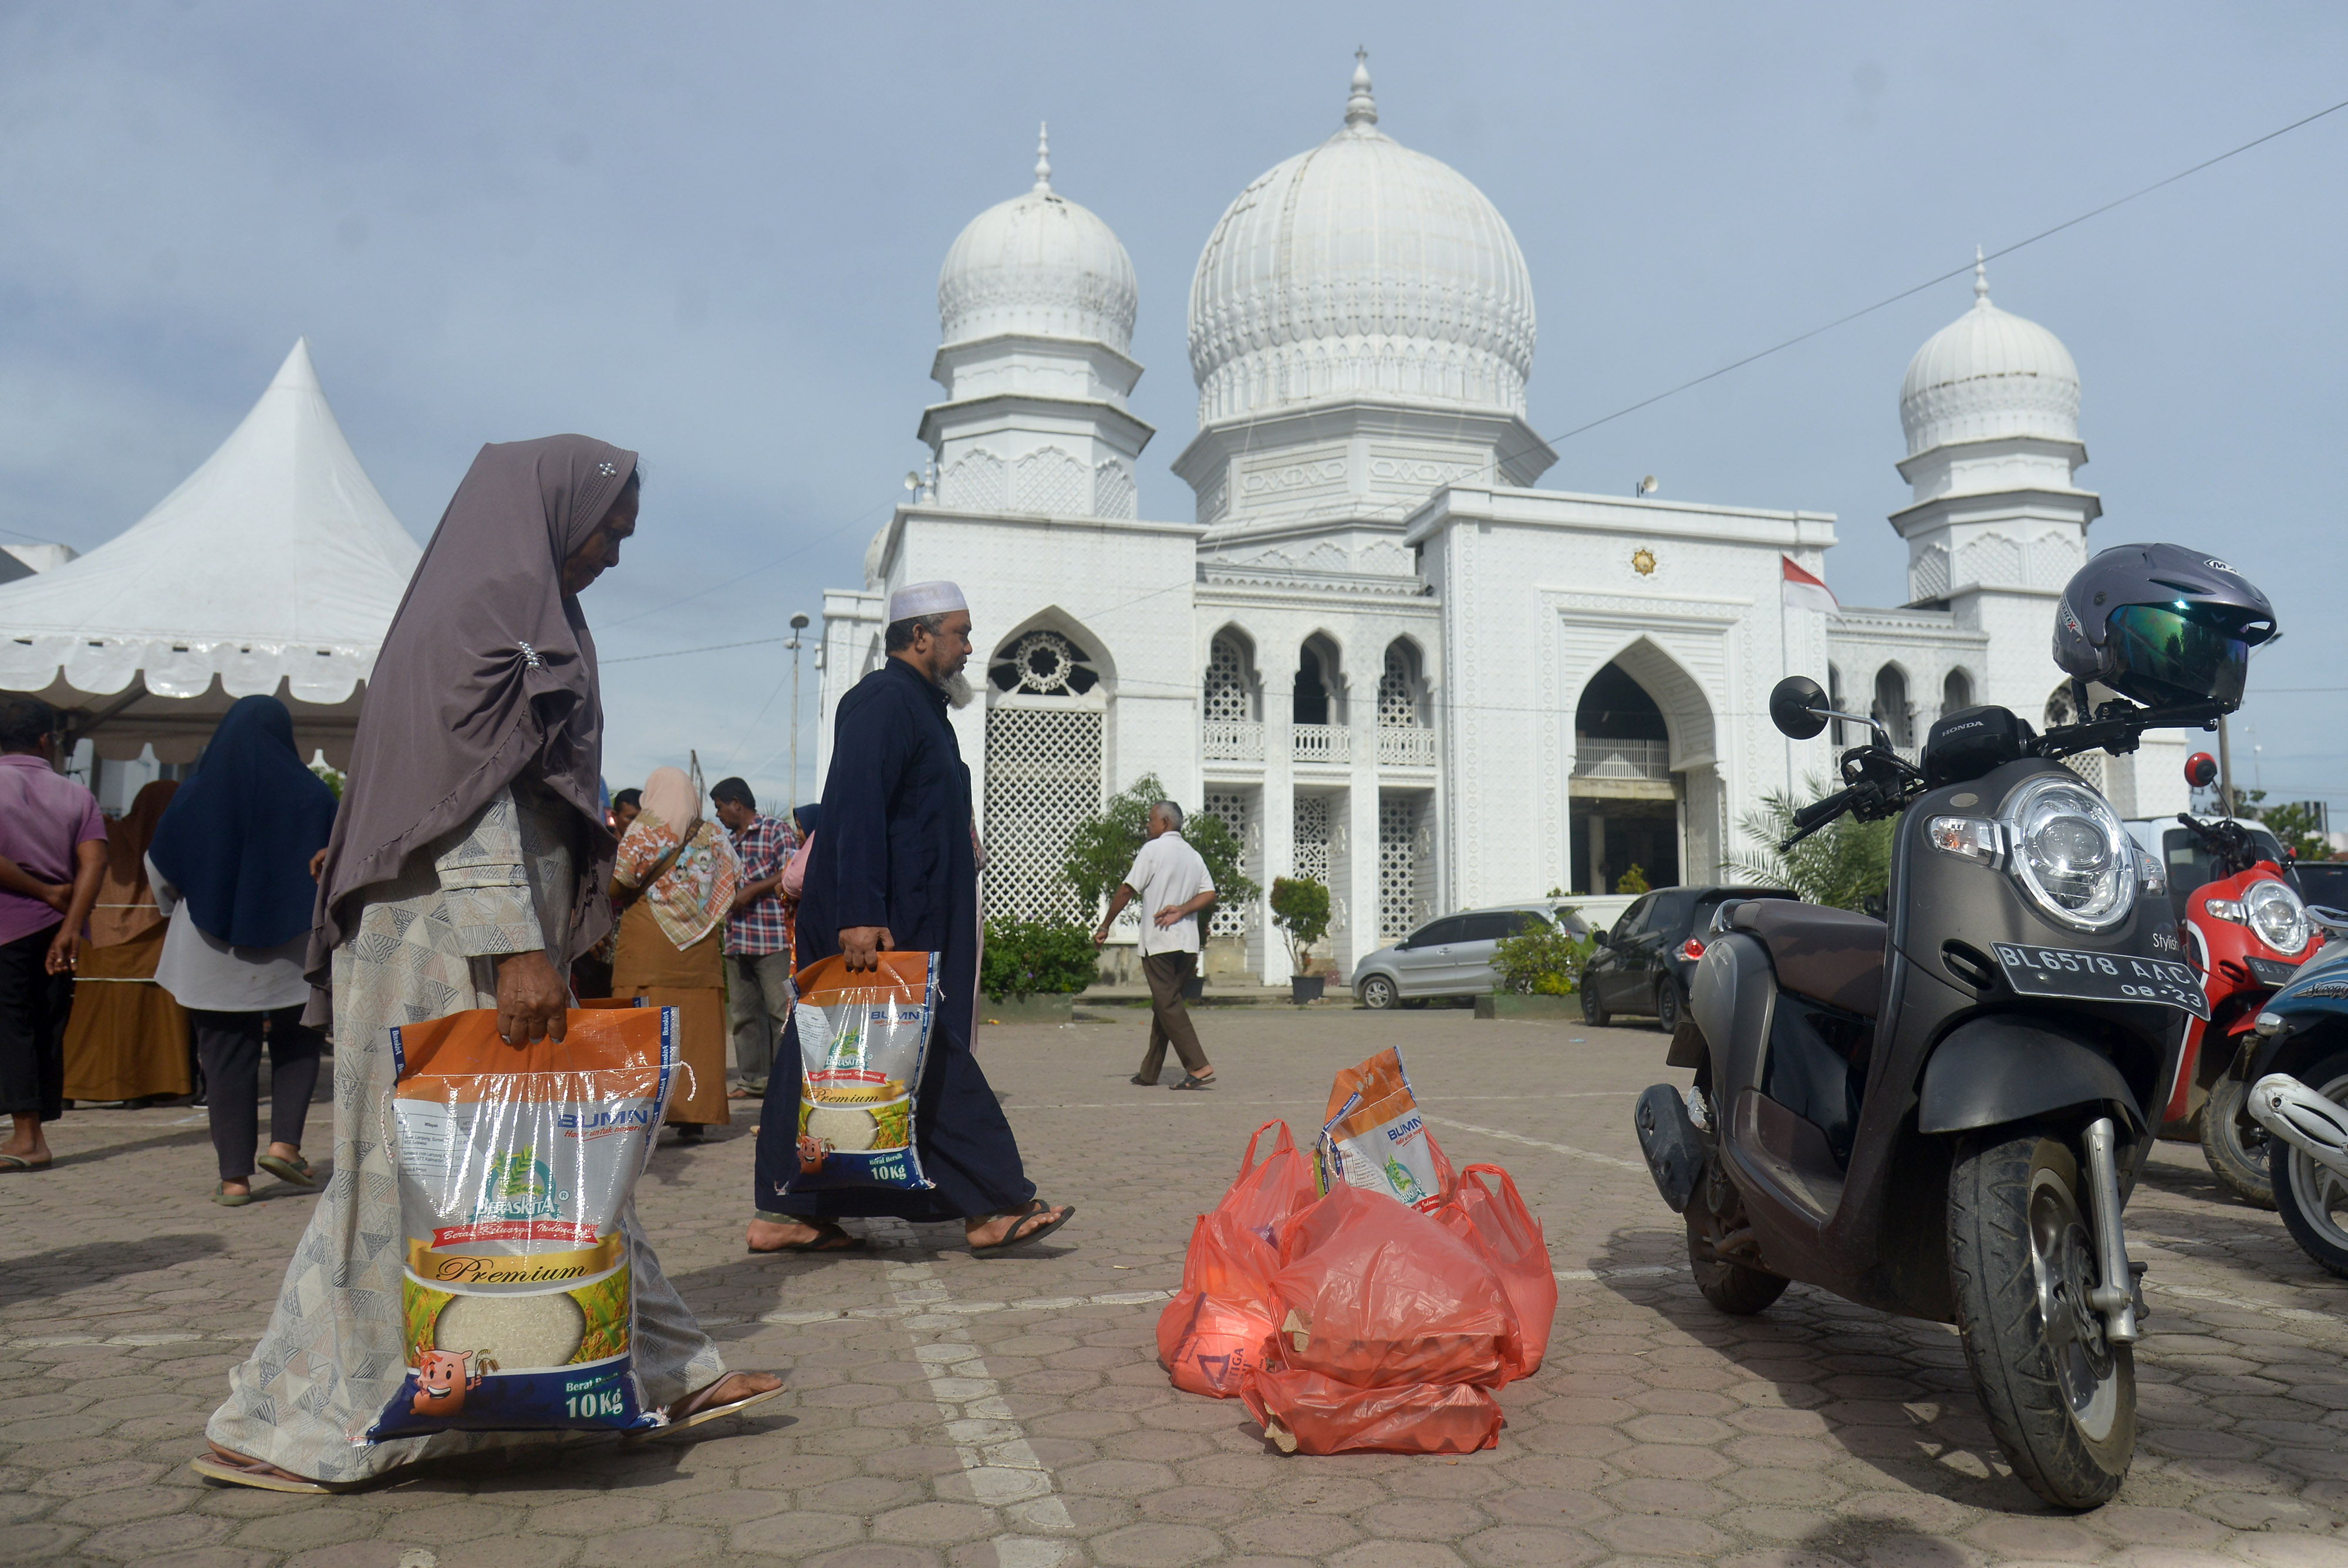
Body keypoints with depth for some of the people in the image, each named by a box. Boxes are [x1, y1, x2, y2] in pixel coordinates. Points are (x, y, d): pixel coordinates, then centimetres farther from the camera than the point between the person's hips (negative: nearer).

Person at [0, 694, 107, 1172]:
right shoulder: (77, 796, 5)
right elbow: (94, 861, -7)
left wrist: (45, 892, -6)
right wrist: (70, 926, -11)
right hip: (57, 925, 4)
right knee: (48, 1029, 9)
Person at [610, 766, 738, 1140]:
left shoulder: (642, 832, -3)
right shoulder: (714, 836, 8)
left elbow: (616, 887, -6)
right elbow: (733, 886, 11)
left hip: (647, 945, -3)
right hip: (700, 949, 3)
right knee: (697, 1030, 4)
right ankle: (694, 1117, 5)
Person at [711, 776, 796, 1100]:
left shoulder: (776, 830, -2)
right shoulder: (729, 842, 21)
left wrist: (753, 890, -13)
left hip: (773, 937, -8)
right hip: (737, 939, 8)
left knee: (781, 1011, -8)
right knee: (743, 1013, 9)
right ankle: (753, 1080, 15)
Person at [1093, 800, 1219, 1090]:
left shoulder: (1153, 849, -5)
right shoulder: (1194, 856, 15)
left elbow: (1127, 891, -7)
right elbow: (1209, 894, 3)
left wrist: (1105, 927, 1)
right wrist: (1181, 909, -5)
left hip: (1158, 941, -7)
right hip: (1188, 943, 7)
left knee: (1168, 1005, -7)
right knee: (1164, 1004, 13)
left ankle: (1198, 1067, -17)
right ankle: (1149, 1071, 17)